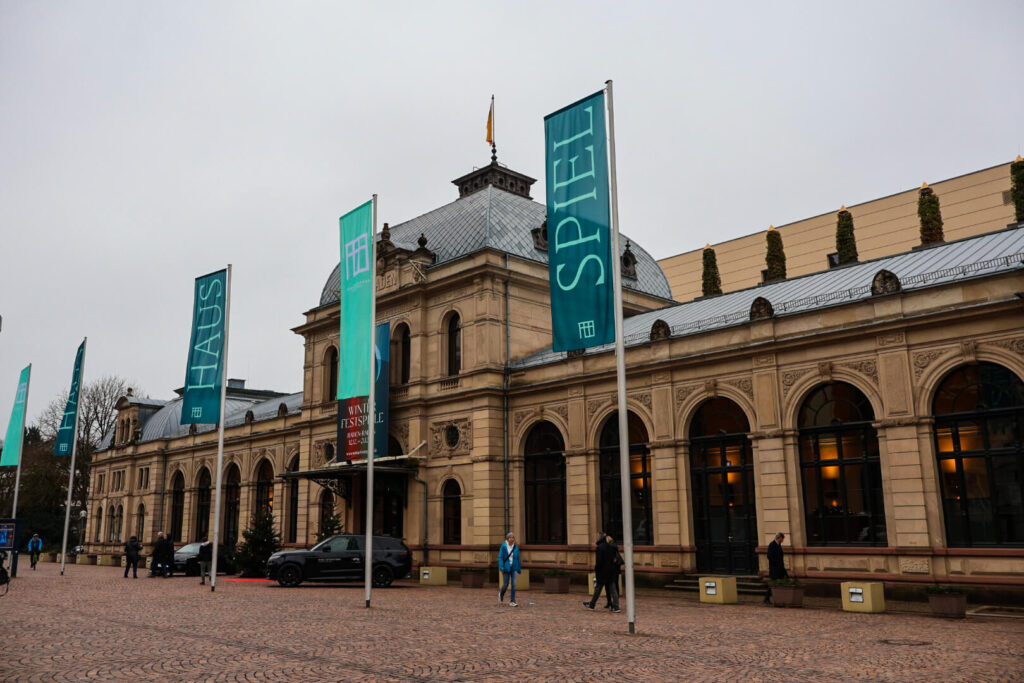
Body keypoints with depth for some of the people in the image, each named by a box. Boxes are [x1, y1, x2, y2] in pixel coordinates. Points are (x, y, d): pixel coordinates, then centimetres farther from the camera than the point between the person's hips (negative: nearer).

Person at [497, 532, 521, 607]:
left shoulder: (516, 547, 3)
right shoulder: (503, 546, -7)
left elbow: (518, 559, 10)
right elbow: (500, 557, -8)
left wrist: (519, 569, 12)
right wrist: (501, 567, -17)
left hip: (513, 568, 3)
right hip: (506, 568, -2)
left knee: (513, 584, -5)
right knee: (506, 584, 3)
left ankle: (512, 601, 0)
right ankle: (501, 594, 36)